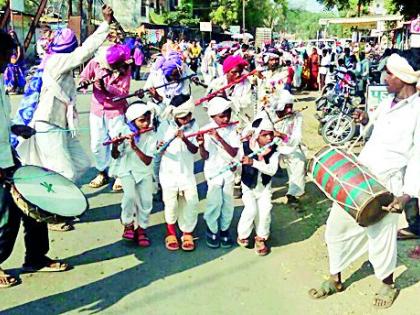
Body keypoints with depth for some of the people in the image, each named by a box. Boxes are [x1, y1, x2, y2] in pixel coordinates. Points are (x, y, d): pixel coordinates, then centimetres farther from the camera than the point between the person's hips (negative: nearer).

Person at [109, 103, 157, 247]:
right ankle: (128, 225, 2)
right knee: (130, 195, -24)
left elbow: (147, 161, -18)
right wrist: (115, 145, -30)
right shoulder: (124, 131, -11)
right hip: (126, 169, -1)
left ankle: (141, 229, 11)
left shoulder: (151, 136, -11)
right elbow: (115, 156, -8)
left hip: (143, 171, 1)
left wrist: (135, 147, -30)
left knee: (146, 200, -13)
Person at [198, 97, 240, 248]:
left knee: (228, 201, 5)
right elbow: (205, 156, -12)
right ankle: (212, 230, 16)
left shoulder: (233, 129, -7)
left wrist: (219, 138, -27)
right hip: (213, 171, -2)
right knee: (215, 201, -4)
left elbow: (233, 153, -17)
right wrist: (201, 145, -33)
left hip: (229, 170, 2)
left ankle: (224, 230, 23)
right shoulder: (206, 130, -11)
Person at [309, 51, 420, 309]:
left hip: (385, 183, -7)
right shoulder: (388, 102, 9)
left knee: (380, 236, 6)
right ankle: (335, 280, 32)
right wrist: (366, 121, 6)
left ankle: (388, 285, 36)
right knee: (337, 226, 12)